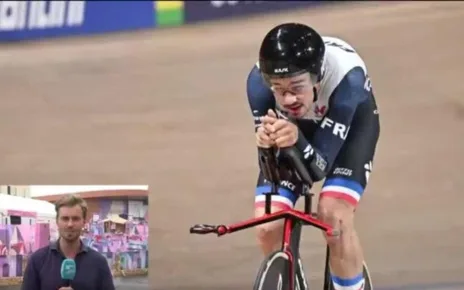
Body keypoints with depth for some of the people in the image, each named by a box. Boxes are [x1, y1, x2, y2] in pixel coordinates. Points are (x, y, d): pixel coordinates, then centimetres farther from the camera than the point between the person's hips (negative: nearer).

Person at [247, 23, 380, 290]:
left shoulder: (346, 77, -40)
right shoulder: (258, 81, -34)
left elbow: (320, 166, -37)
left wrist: (298, 141, -58)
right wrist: (266, 142, -49)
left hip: (351, 122, -2)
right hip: (293, 126, 2)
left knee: (334, 216, -25)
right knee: (268, 226, -12)